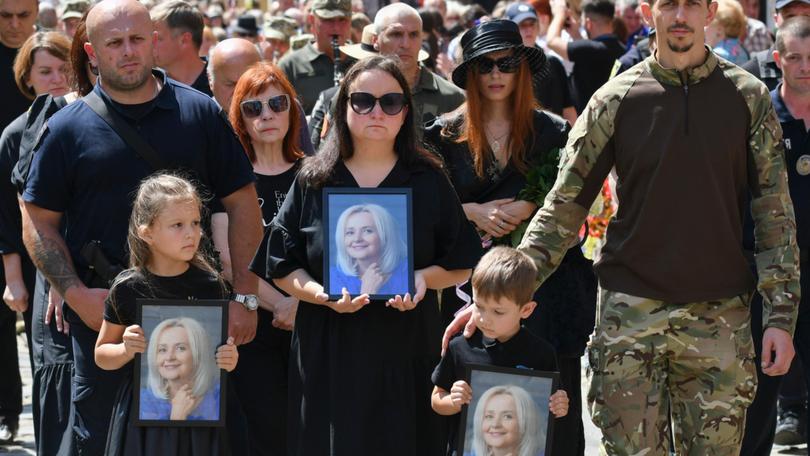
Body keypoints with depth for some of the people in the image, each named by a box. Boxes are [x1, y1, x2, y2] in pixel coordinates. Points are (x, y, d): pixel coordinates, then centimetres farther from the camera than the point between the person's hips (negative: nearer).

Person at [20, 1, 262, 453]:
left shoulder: (201, 114, 5)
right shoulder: (67, 128, 3)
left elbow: (242, 205, 6)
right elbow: (39, 221, 5)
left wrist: (244, 296, -2)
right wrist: (77, 294, -9)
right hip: (100, 313, 0)